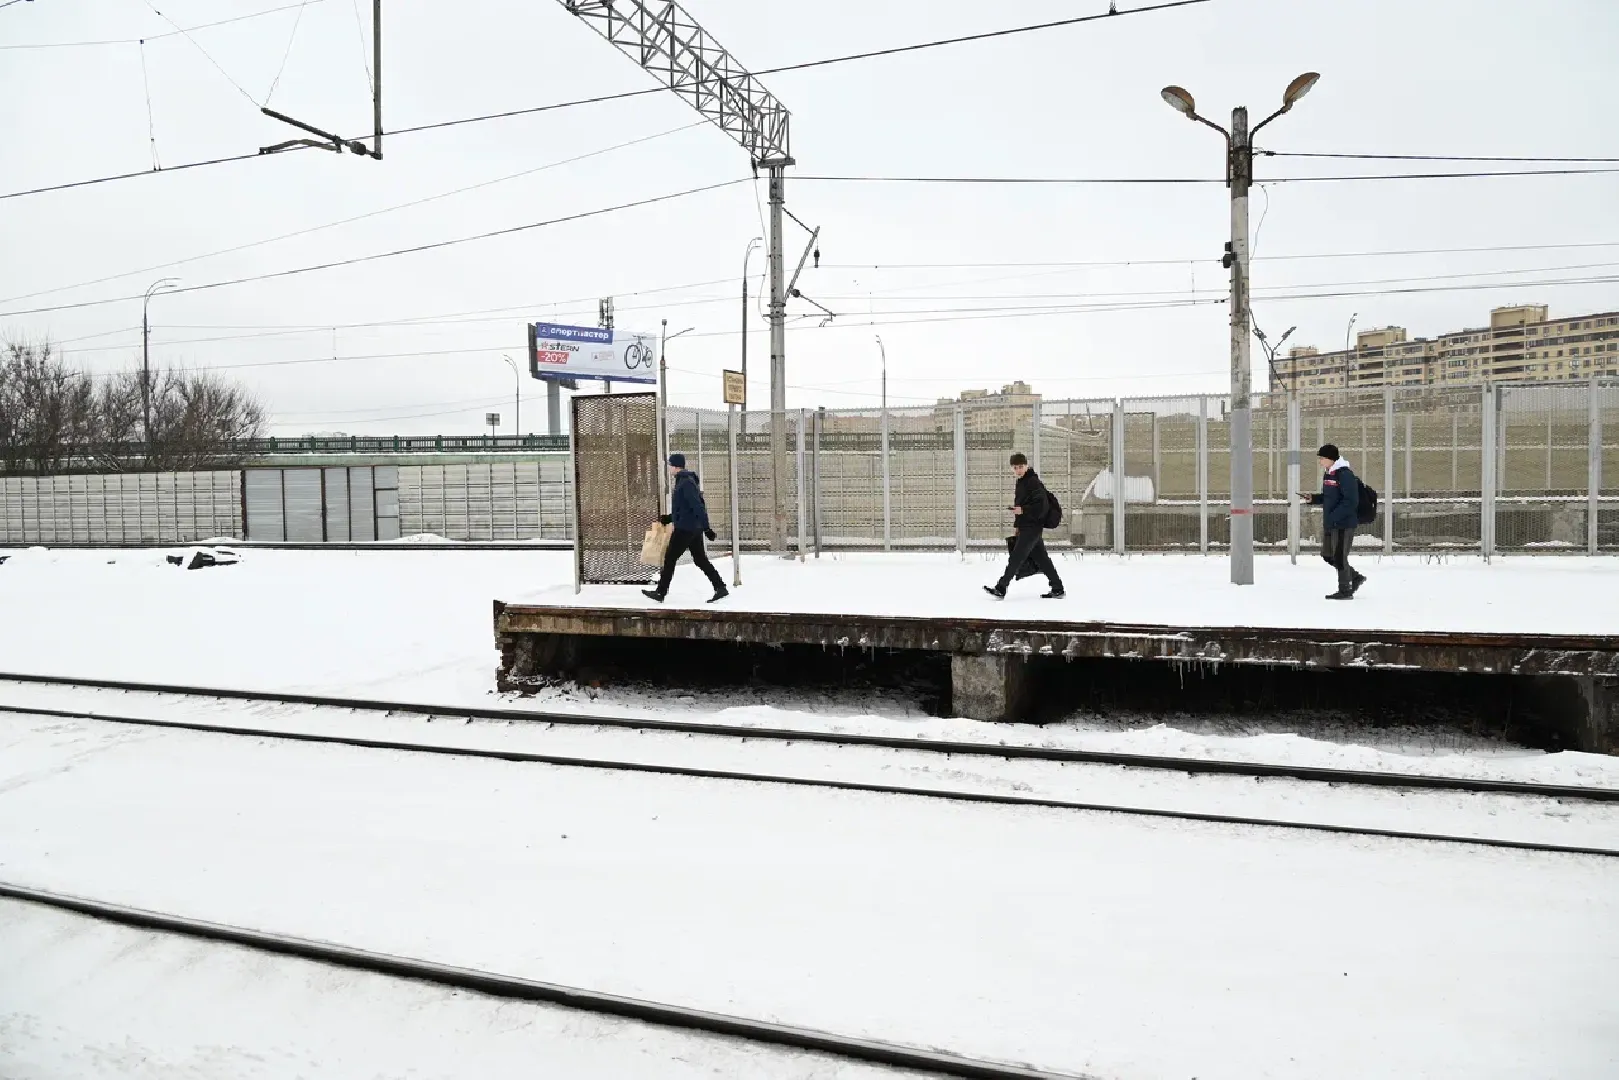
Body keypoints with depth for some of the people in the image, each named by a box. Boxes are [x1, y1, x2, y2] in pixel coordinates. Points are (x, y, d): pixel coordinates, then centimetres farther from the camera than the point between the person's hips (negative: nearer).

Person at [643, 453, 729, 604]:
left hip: (685, 528, -10)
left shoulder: (686, 483, -15)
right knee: (700, 559, 9)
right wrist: (669, 518, 21)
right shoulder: (684, 481, 17)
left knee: (670, 558, -1)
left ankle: (660, 592, 7)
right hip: (694, 528, 10)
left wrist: (706, 527, -26)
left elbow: (698, 506, -22)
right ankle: (720, 588, 5)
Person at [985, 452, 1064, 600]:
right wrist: (1018, 524, 20)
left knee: (1015, 558, -9)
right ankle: (1058, 590, 17)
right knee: (1041, 559, 12)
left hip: (1031, 528, -10)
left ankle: (1000, 589, -9)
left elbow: (1043, 505, -20)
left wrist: (1023, 510, -22)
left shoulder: (1033, 482, -13)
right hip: (1026, 527, 10)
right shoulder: (1021, 482, 16)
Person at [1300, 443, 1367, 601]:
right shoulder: (1327, 474, 12)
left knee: (1339, 556, -2)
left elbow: (1351, 501, -22)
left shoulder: (1345, 475, -17)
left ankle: (1345, 590, 11)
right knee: (1328, 555, 14)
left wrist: (1334, 517, -25)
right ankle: (1356, 577, 29)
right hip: (1329, 524, 10)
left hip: (1344, 523, -9)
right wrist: (1313, 498, 5)